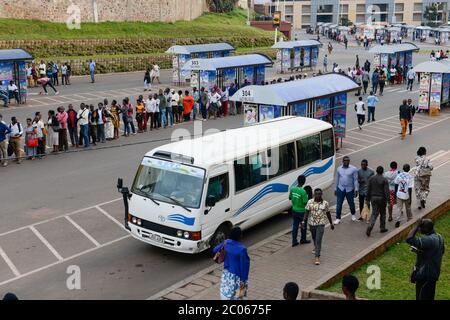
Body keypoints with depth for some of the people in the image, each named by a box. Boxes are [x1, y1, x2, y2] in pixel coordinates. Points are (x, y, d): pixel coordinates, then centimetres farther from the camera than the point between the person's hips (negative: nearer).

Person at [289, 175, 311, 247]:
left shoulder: (292, 188, -7)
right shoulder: (303, 191, -26)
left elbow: (290, 198, 7)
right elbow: (305, 202, -21)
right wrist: (307, 197, -3)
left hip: (294, 210, 5)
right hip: (302, 211, -5)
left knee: (295, 226, 14)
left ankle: (294, 241, 19)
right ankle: (303, 240, 33)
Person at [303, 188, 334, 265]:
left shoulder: (325, 203, -6)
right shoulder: (310, 202, -6)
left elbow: (328, 214, 5)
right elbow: (306, 212, -6)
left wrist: (331, 223, 12)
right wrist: (304, 222, -14)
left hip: (321, 224, -2)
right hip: (311, 223, 3)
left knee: (318, 240, -11)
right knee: (314, 238, 23)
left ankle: (317, 257, -10)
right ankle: (316, 248, 53)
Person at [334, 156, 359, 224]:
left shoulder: (353, 169, -6)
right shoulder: (339, 169, 4)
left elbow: (355, 180, -6)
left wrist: (356, 190, -10)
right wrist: (336, 189, 13)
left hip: (350, 189, -2)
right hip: (340, 189, 2)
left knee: (351, 203, 12)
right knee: (339, 204, -1)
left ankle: (353, 214, 39)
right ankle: (338, 218, 7)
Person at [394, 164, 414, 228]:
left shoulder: (399, 175, -6)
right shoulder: (410, 177, -14)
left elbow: (396, 185, 2)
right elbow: (410, 189, -14)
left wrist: (396, 193, 16)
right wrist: (410, 199, -8)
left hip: (399, 195, 2)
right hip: (407, 196, -1)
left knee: (400, 208, 5)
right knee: (408, 208, 19)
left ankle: (398, 221, -10)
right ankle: (409, 219, 37)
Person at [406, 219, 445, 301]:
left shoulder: (429, 240, -30)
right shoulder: (439, 237, 0)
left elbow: (409, 239, -40)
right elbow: (442, 251, 17)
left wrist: (416, 226, -29)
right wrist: (420, 251, 11)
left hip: (425, 275, -9)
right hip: (434, 273, 9)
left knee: (421, 297, 4)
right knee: (429, 297, 23)